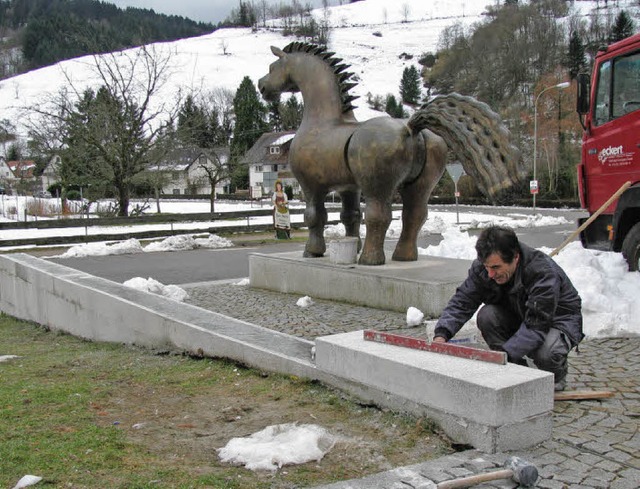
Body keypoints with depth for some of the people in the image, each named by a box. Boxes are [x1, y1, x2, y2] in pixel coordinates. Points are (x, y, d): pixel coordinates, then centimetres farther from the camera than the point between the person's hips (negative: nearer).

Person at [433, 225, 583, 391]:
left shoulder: (544, 272, -36)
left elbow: (536, 327, -40)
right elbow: (462, 302, -19)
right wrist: (441, 334, -38)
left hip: (558, 319, -5)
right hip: (518, 317, 5)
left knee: (544, 352, -36)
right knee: (486, 315, -25)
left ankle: (557, 375, 3)